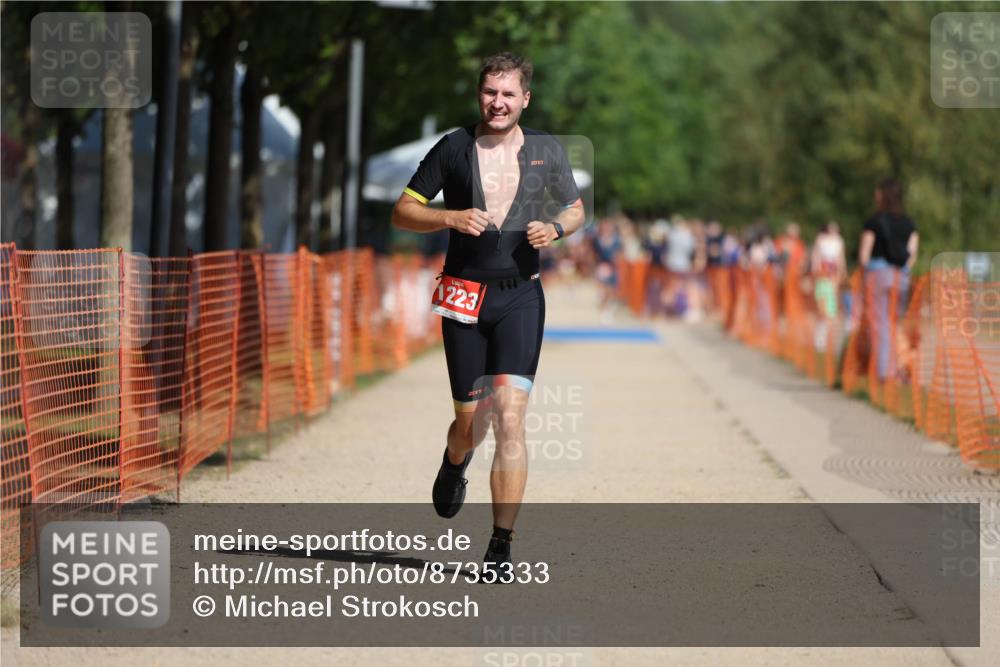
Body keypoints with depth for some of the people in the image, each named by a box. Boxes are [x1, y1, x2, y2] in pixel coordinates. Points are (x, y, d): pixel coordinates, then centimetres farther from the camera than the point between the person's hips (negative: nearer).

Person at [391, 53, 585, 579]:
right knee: (470, 422, 7)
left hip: (521, 295, 0)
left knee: (509, 418, -13)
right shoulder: (453, 148, 1)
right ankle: (454, 463, 46)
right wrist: (450, 218, -16)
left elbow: (576, 209, 18)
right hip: (465, 295, 0)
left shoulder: (546, 150, 5)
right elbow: (402, 212, 3)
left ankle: (501, 545, -9)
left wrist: (554, 228, -5)